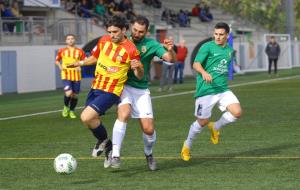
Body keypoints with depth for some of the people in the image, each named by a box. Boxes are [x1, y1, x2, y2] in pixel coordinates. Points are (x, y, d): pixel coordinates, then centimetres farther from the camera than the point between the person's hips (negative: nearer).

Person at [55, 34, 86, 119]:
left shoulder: (79, 51, 4)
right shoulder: (62, 51, 4)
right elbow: (57, 60, 16)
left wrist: (80, 66, -11)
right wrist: (60, 66, -4)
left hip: (76, 76, 2)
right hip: (66, 75, -2)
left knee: (75, 95, 6)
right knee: (68, 93, -20)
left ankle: (71, 111, 29)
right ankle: (66, 107, 10)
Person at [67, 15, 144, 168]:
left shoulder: (131, 50, -16)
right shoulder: (104, 40, 2)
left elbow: (139, 76, -9)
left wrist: (137, 67, -31)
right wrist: (80, 63, 6)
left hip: (111, 92, -7)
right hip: (95, 88, 7)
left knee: (86, 117, -20)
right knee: (92, 120, 13)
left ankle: (103, 140, 7)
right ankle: (108, 148, 35)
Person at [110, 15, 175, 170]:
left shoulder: (151, 45, -4)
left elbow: (169, 58, -15)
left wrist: (170, 49, -36)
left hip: (142, 90, 1)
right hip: (124, 86, -1)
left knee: (148, 129, -4)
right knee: (124, 113, -30)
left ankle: (148, 154, 29)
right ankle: (115, 155, -26)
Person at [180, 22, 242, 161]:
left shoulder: (229, 50, 13)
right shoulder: (208, 47, -7)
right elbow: (196, 64, -19)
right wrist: (204, 72, -38)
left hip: (223, 89, 5)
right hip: (206, 91, -5)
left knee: (237, 112, -15)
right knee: (203, 121, -1)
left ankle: (215, 127, 14)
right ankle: (187, 145, 26)